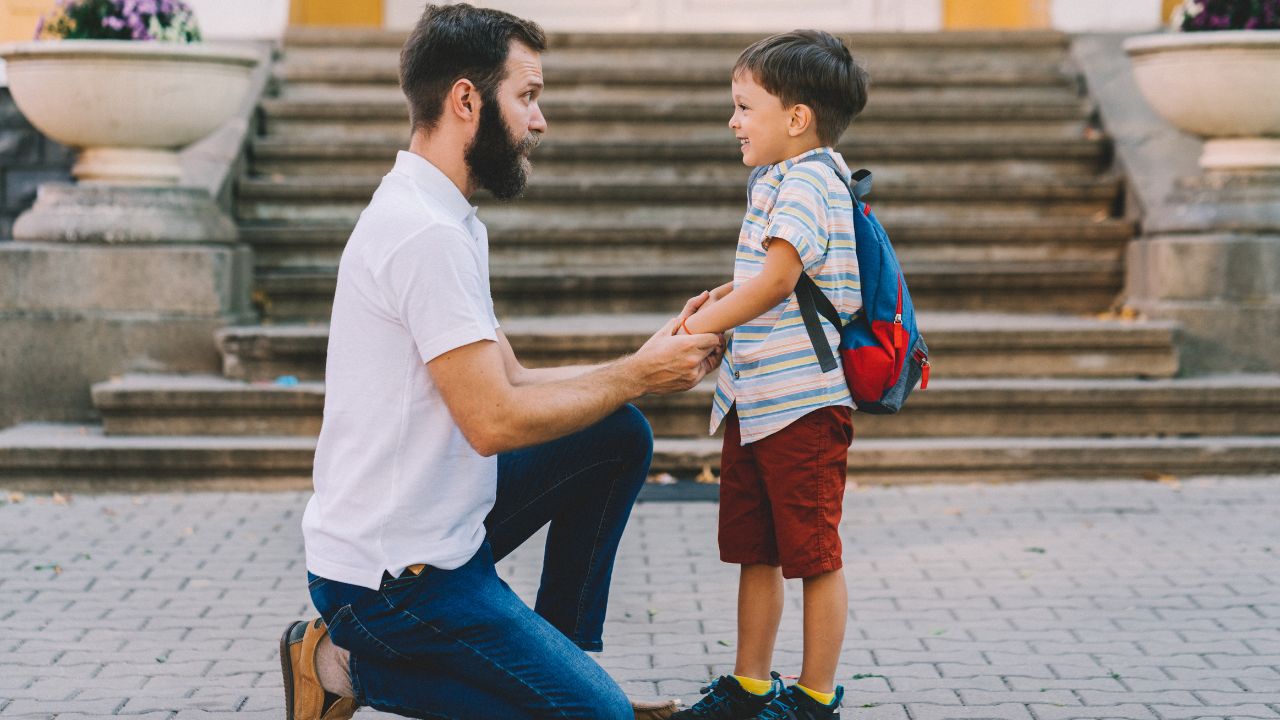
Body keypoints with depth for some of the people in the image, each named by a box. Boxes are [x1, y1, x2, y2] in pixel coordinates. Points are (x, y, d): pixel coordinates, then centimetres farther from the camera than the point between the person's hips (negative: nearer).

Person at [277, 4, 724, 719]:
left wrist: (655, 364, 3)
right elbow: (495, 420, -23)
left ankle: (559, 658, 15)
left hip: (441, 523, 10)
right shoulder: (429, 233, -21)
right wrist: (638, 375, -11)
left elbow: (512, 383, 11)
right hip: (393, 577, -10)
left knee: (620, 435, 12)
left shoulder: (441, 218, 12)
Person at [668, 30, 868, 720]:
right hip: (753, 399, 10)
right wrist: (723, 295, 13)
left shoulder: (807, 181, -15)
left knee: (815, 556, 2)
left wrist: (697, 329, -26)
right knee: (754, 552, 16)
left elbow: (777, 279, -27)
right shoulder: (776, 181, 16)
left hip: (803, 401, -10)